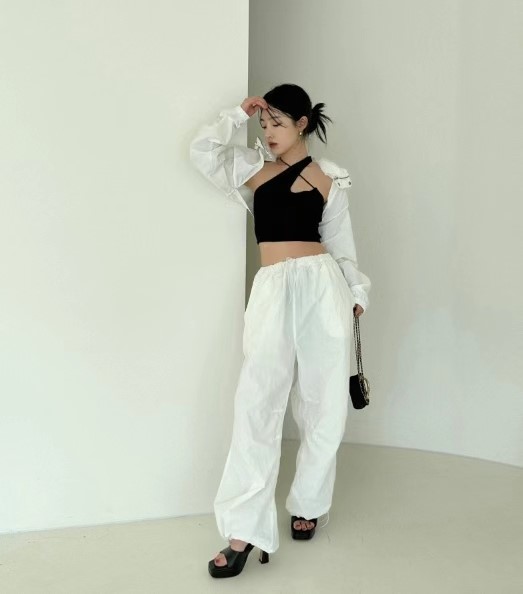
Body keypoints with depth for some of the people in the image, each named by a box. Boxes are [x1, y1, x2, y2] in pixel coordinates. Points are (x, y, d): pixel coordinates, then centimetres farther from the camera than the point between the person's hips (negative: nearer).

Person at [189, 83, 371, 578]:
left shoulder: (328, 179, 11)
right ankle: (244, 530, -8)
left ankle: (306, 505, 23)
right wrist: (238, 114, 7)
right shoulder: (253, 167, 14)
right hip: (273, 290, 0)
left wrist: (356, 291, 16)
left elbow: (339, 239, 15)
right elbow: (202, 150, 4)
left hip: (321, 284, 0)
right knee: (257, 404, -9)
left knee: (322, 405, 5)